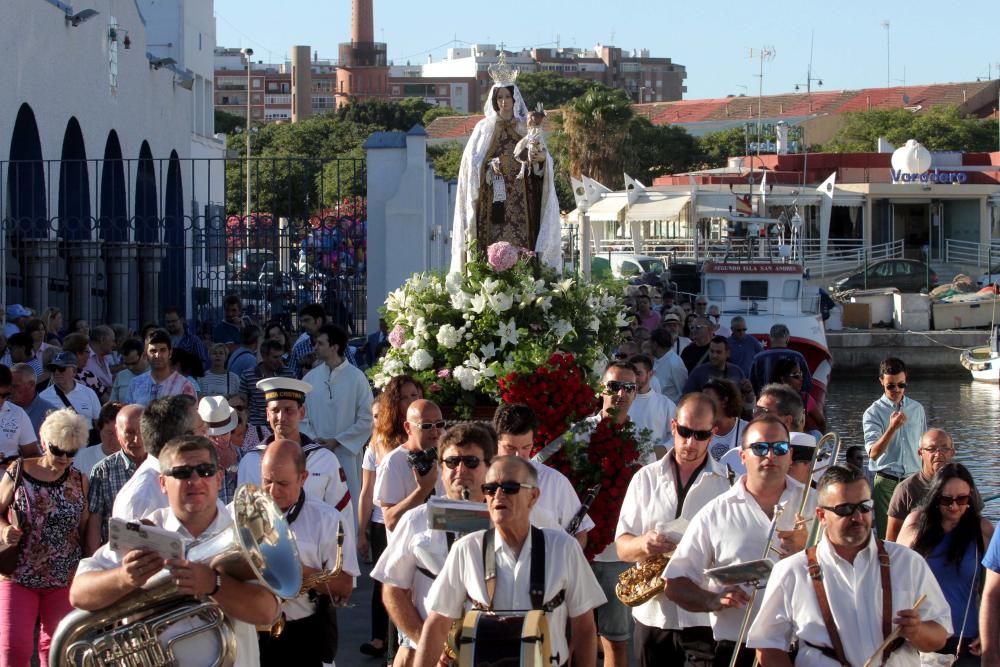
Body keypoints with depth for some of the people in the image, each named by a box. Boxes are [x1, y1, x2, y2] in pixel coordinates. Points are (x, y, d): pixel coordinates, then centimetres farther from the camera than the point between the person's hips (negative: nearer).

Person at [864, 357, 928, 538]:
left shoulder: (917, 409, 9)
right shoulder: (873, 413, -4)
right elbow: (873, 453, -14)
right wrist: (892, 428, -27)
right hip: (887, 482, -3)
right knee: (887, 536, -2)